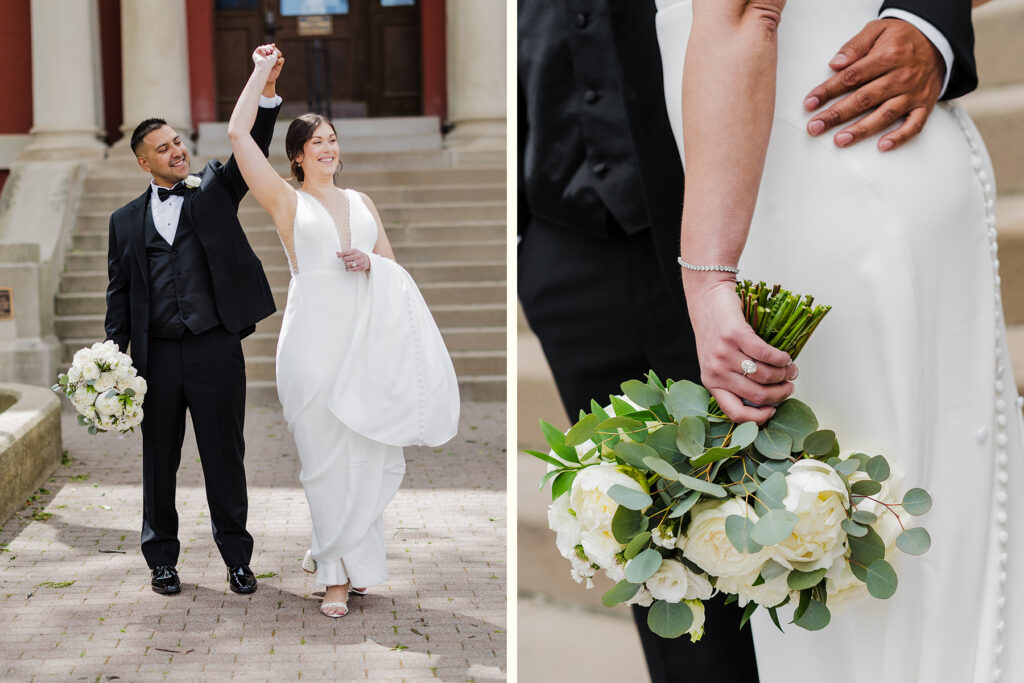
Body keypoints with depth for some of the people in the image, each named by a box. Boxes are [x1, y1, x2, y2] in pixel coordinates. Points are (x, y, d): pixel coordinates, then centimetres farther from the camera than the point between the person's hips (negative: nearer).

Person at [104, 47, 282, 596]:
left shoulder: (214, 192, 8)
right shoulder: (126, 220, 10)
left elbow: (251, 150, -8)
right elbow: (119, 293, 9)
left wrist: (266, 92, -22)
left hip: (215, 349, -1)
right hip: (155, 355, 2)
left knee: (225, 457, 5)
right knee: (159, 460, 10)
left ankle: (237, 557, 17)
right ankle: (162, 559, 24)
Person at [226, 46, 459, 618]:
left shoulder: (360, 200, 17)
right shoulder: (287, 201, 5)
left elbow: (392, 265, 19)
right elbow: (238, 134, -3)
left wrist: (369, 262, -4)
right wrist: (262, 71, 5)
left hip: (367, 335, 4)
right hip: (316, 338, -4)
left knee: (370, 452, 6)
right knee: (328, 457, -1)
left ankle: (348, 555, 25)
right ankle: (339, 575, 8)